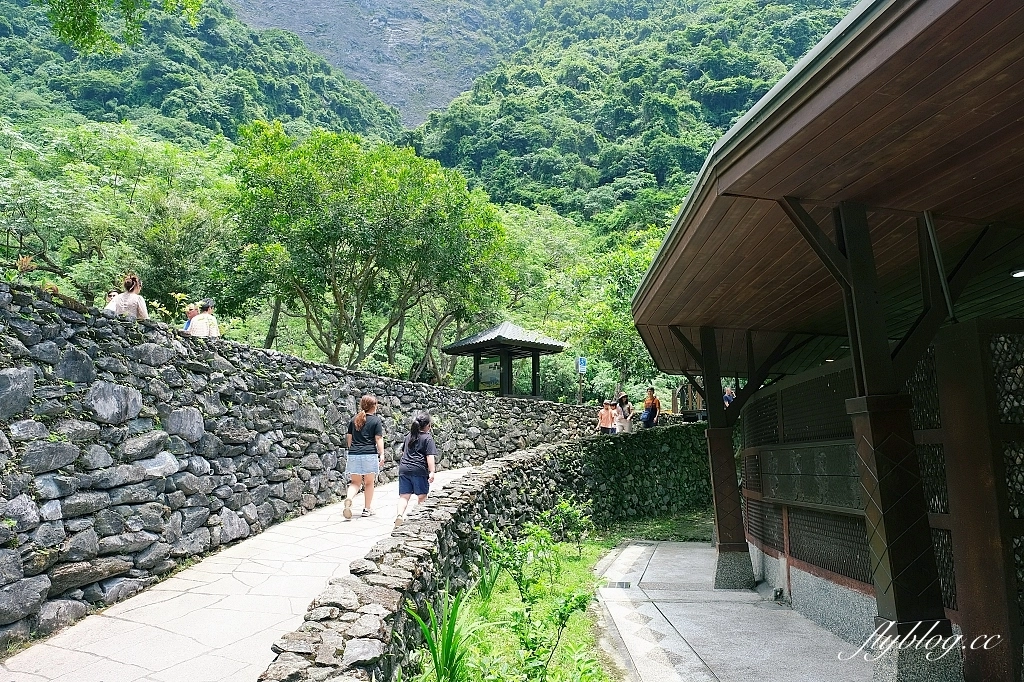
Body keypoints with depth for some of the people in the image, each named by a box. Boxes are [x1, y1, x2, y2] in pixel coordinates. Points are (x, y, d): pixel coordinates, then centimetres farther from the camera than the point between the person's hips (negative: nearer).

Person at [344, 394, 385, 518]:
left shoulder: (354, 419, 11)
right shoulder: (376, 420, -2)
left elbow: (349, 438, 15)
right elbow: (378, 439, -6)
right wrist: (382, 454, -5)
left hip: (353, 455, 4)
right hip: (369, 455, -3)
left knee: (355, 482, 12)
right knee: (369, 482, 11)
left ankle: (348, 499, -16)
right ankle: (367, 509, 17)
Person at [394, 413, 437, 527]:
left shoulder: (409, 436, 17)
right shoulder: (428, 438, -3)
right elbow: (430, 456, -11)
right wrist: (432, 472, -15)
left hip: (403, 469, 5)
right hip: (419, 470, -5)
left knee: (404, 496, 3)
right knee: (422, 496, 9)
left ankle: (400, 515, -16)